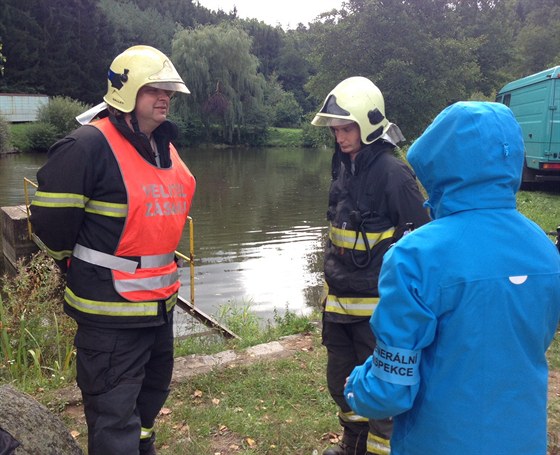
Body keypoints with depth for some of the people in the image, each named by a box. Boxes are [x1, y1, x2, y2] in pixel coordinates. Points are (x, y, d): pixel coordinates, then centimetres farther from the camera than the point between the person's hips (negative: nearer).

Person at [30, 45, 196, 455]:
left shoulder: (164, 146, 8)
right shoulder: (89, 145, -19)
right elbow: (50, 219, -15)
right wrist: (79, 265, 0)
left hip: (160, 298, 9)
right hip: (111, 307, -8)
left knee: (153, 388, 26)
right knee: (114, 412, 2)